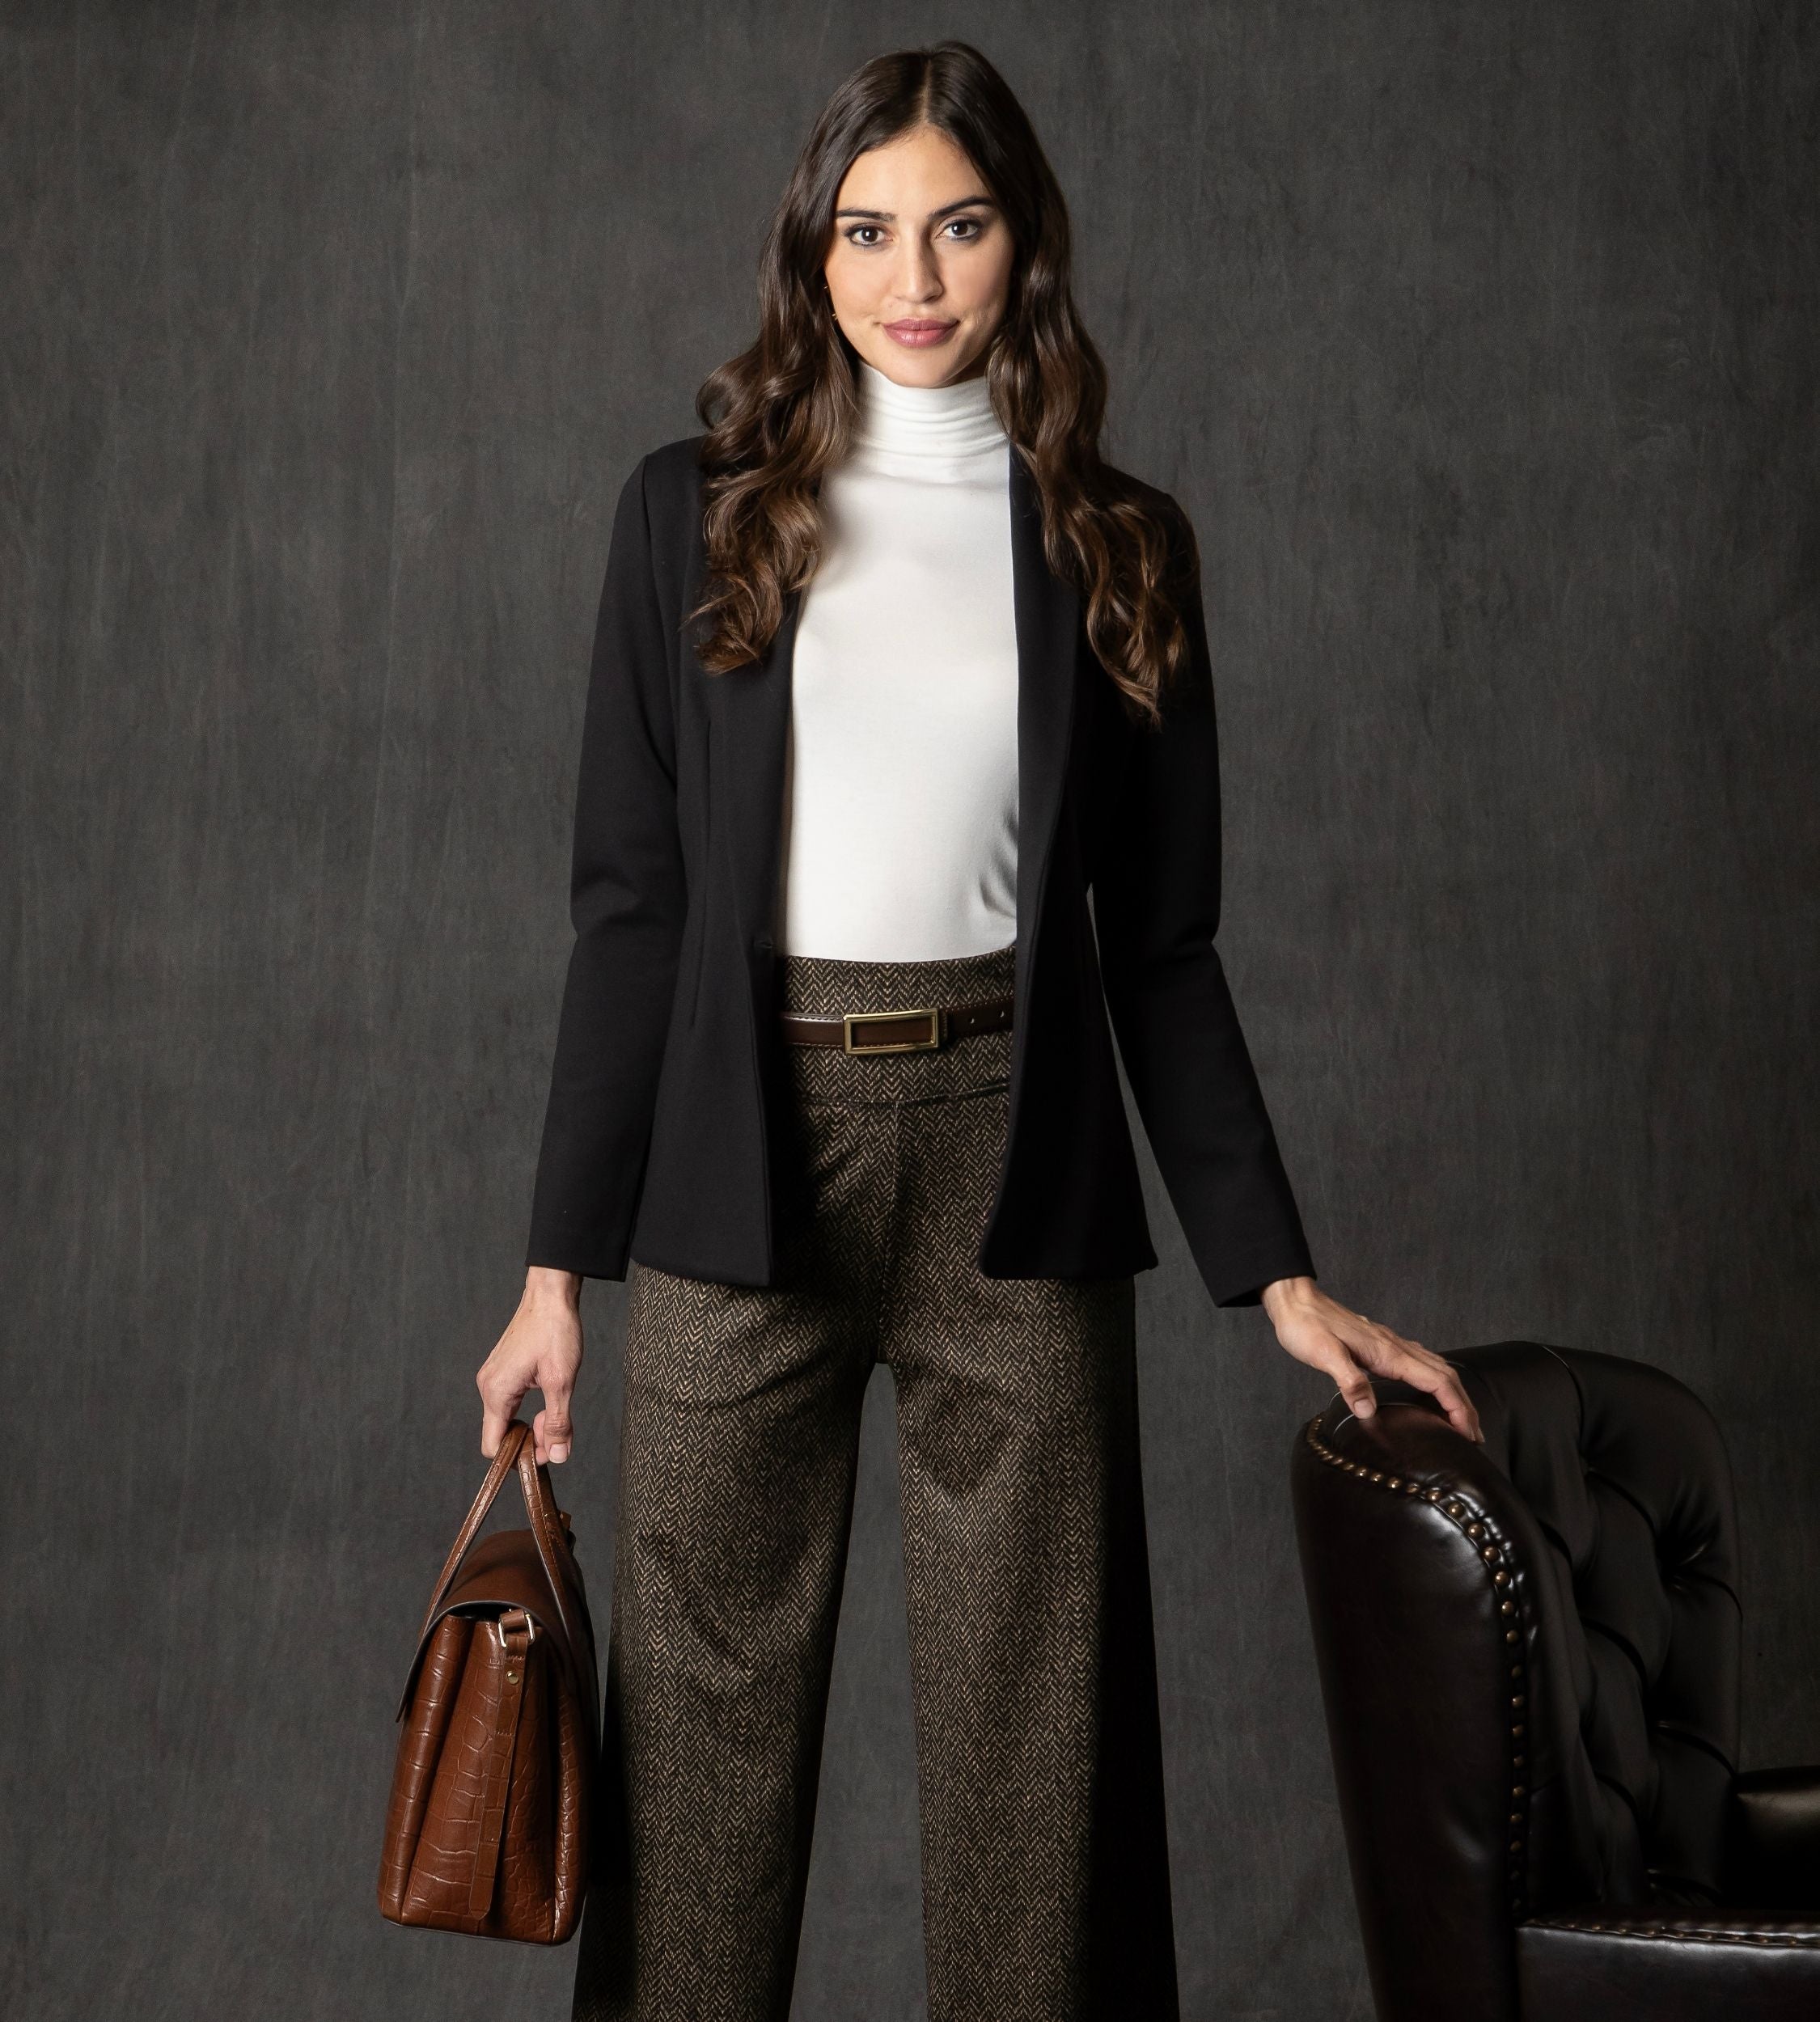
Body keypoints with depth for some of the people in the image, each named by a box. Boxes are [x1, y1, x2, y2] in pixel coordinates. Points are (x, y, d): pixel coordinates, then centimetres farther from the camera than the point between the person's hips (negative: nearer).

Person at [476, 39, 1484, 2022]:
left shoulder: (1117, 550, 8)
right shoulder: (696, 514, 6)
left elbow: (1160, 943, 9)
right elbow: (630, 904, 3)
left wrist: (1278, 1271, 4)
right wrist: (558, 1267, -1)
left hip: (1015, 1171, 1)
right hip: (745, 1162, 0)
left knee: (1031, 1732, 4)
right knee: (703, 1722, 5)